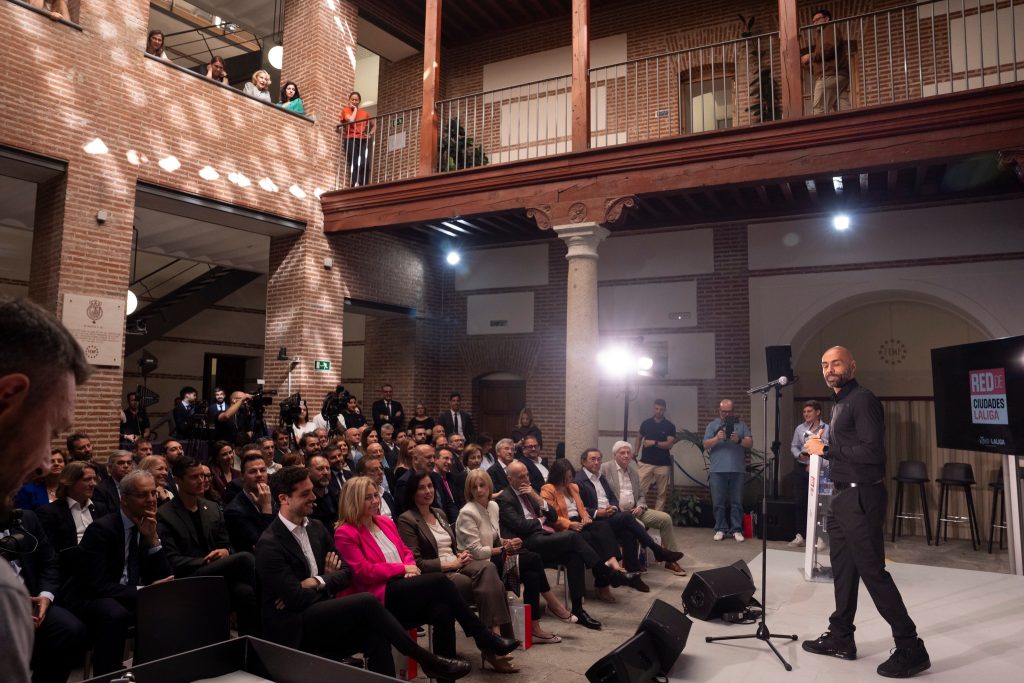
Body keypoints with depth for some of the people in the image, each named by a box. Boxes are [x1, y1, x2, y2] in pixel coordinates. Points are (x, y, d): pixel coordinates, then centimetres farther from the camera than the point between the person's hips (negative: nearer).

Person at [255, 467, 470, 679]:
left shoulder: (316, 528, 10)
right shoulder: (269, 544, -13)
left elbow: (346, 573, 9)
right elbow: (296, 598, -17)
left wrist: (317, 582, -11)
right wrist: (328, 581, -1)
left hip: (320, 614, 6)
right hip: (293, 628, -6)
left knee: (376, 635, -25)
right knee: (367, 602, -26)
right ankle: (427, 660, -13)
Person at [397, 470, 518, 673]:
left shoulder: (439, 513, 20)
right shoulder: (407, 520, -5)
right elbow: (415, 563, -12)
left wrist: (461, 555, 2)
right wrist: (449, 564, -14)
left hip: (455, 564, 7)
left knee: (488, 568, -29)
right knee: (488, 584, -30)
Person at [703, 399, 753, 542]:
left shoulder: (741, 424, 11)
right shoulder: (712, 425, 8)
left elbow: (750, 443, 4)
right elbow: (705, 445, 1)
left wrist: (739, 440, -15)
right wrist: (717, 438, -17)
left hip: (737, 470, 1)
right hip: (718, 470, 0)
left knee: (736, 502, 5)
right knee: (718, 502, 3)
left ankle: (736, 529, 11)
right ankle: (720, 529, 12)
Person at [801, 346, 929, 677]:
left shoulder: (863, 399, -13)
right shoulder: (839, 403, 16)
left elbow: (872, 451, -23)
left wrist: (825, 449, -18)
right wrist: (821, 448, 6)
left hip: (861, 497, -10)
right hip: (843, 495, 10)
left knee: (872, 571, -6)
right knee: (843, 569, 14)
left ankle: (911, 648, 5)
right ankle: (840, 637, 24)